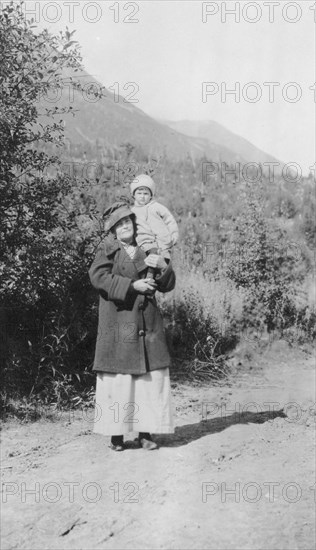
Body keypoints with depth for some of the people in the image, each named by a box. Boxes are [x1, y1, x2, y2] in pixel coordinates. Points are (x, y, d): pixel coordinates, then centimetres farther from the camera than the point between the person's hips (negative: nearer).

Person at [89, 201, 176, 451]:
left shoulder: (147, 250, 13)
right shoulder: (107, 249, 5)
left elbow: (168, 286, 11)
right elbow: (98, 275, -12)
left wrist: (164, 266, -10)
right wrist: (132, 285, -15)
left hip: (148, 322, 3)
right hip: (117, 322, -3)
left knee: (152, 376, 1)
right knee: (118, 379, -4)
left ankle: (146, 432, 10)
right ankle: (116, 433, 6)